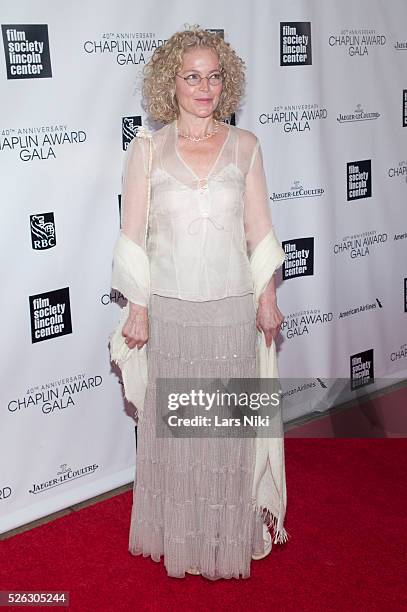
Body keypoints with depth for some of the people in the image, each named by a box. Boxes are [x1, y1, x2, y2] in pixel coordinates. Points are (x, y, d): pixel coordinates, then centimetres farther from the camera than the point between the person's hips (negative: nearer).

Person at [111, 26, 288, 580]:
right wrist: (138, 308, -3)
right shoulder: (147, 150, -1)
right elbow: (133, 235, 0)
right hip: (170, 308, -1)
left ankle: (230, 531, 31)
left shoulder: (244, 145, 3)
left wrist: (267, 298, 3)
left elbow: (259, 229, 5)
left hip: (232, 309, 1)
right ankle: (178, 537, 30)